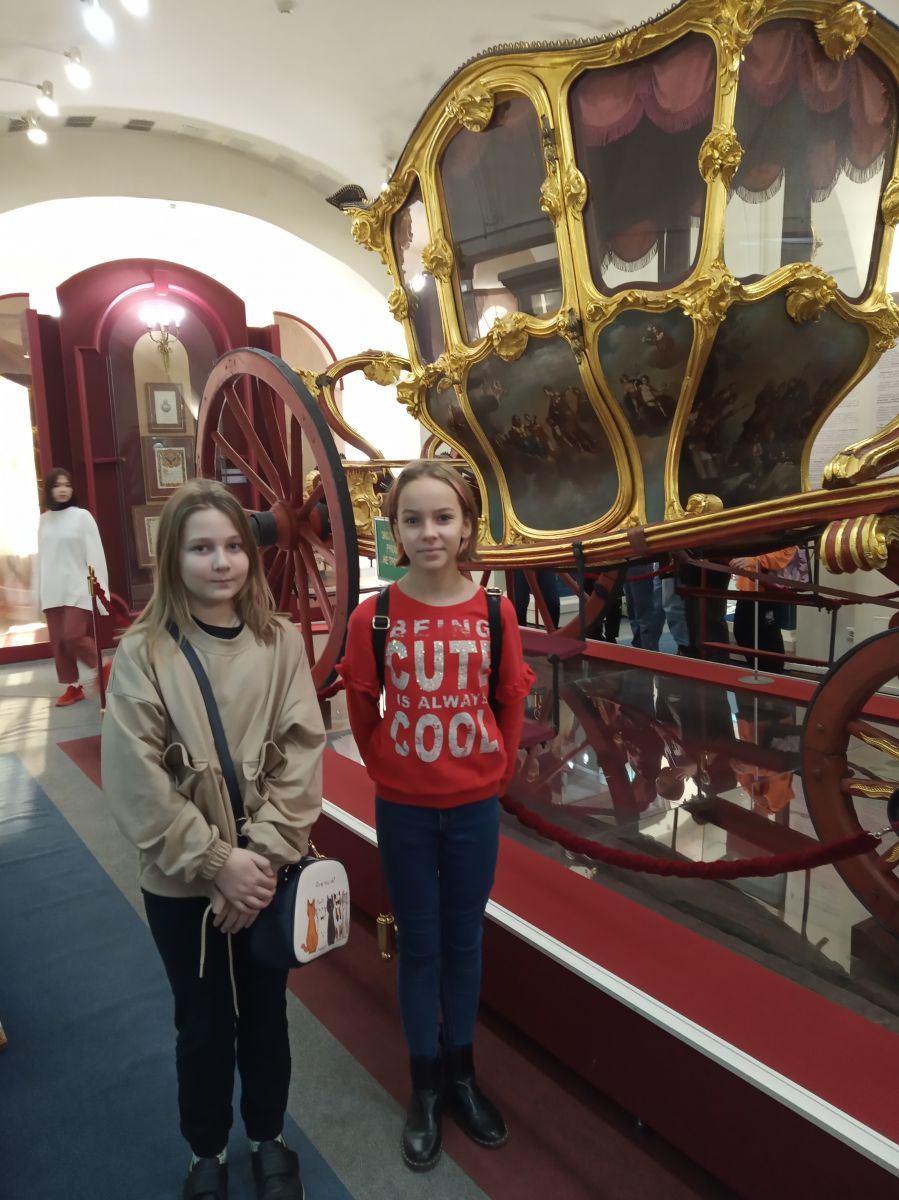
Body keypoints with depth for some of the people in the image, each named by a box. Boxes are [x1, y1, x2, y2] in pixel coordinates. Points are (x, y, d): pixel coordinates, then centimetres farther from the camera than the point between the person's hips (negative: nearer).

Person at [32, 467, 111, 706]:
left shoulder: (82, 516, -6)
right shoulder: (44, 520, 8)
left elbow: (95, 555, -7)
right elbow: (41, 558, 11)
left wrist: (100, 588, -11)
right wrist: (37, 592, 11)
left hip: (77, 589, -5)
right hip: (53, 591, 5)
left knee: (73, 636, -12)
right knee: (58, 641, 6)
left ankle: (102, 666, 13)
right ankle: (73, 686, 17)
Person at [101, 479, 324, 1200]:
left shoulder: (281, 642, -7)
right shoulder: (144, 652, -11)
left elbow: (302, 759, -8)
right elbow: (135, 781, -14)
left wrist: (261, 855, -15)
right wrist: (216, 862, -15)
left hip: (268, 873, 1)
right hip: (183, 884, -1)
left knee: (265, 1014, 19)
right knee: (203, 1024, 17)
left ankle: (269, 1140, 45)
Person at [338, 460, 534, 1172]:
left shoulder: (495, 613, -10)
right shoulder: (373, 617, -12)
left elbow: (512, 702, 2)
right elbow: (362, 711, 0)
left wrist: (496, 770, 4)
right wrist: (389, 768, 3)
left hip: (474, 807, 1)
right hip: (403, 809, -1)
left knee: (464, 942, 17)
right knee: (419, 946, 15)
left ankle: (462, 1076, 39)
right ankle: (425, 1089, 35)